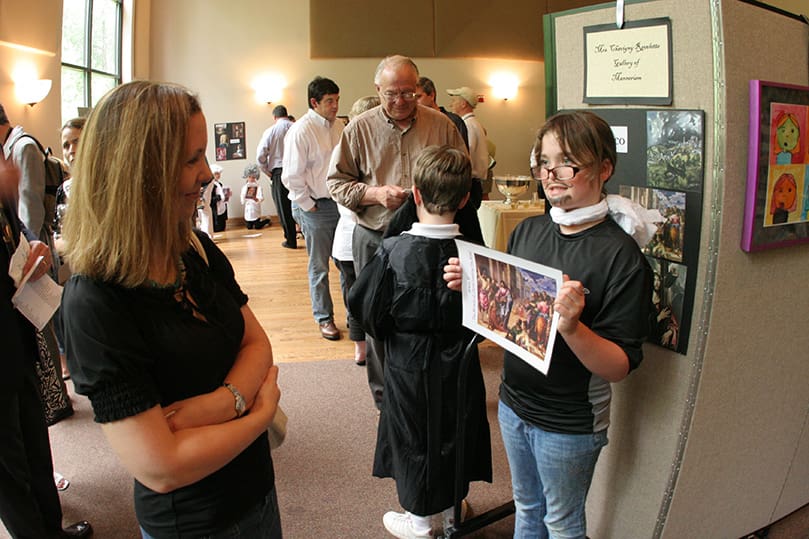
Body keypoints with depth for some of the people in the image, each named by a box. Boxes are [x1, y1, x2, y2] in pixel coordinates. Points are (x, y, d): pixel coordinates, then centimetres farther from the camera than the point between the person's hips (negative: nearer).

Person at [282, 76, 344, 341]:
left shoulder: (339, 126, 7)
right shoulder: (300, 131, -11)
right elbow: (292, 177, -12)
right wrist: (309, 206, -10)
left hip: (341, 202, 6)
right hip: (316, 206, -5)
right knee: (319, 267, 5)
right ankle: (324, 318, 19)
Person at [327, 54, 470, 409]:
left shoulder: (441, 124, 3)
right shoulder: (359, 129, 2)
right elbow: (337, 184, 3)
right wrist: (376, 193, -14)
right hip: (376, 239, 0)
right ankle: (386, 397, 27)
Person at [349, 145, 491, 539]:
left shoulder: (393, 251, -21)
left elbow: (363, 304, -12)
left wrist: (384, 332, 7)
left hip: (409, 365, -3)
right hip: (458, 365, 3)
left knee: (414, 436, 15)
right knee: (455, 429, 21)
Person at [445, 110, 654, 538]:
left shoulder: (622, 254, -21)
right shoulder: (527, 231, -3)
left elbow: (620, 366, -22)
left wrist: (571, 326, -39)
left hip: (569, 423, -5)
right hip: (513, 402, 5)